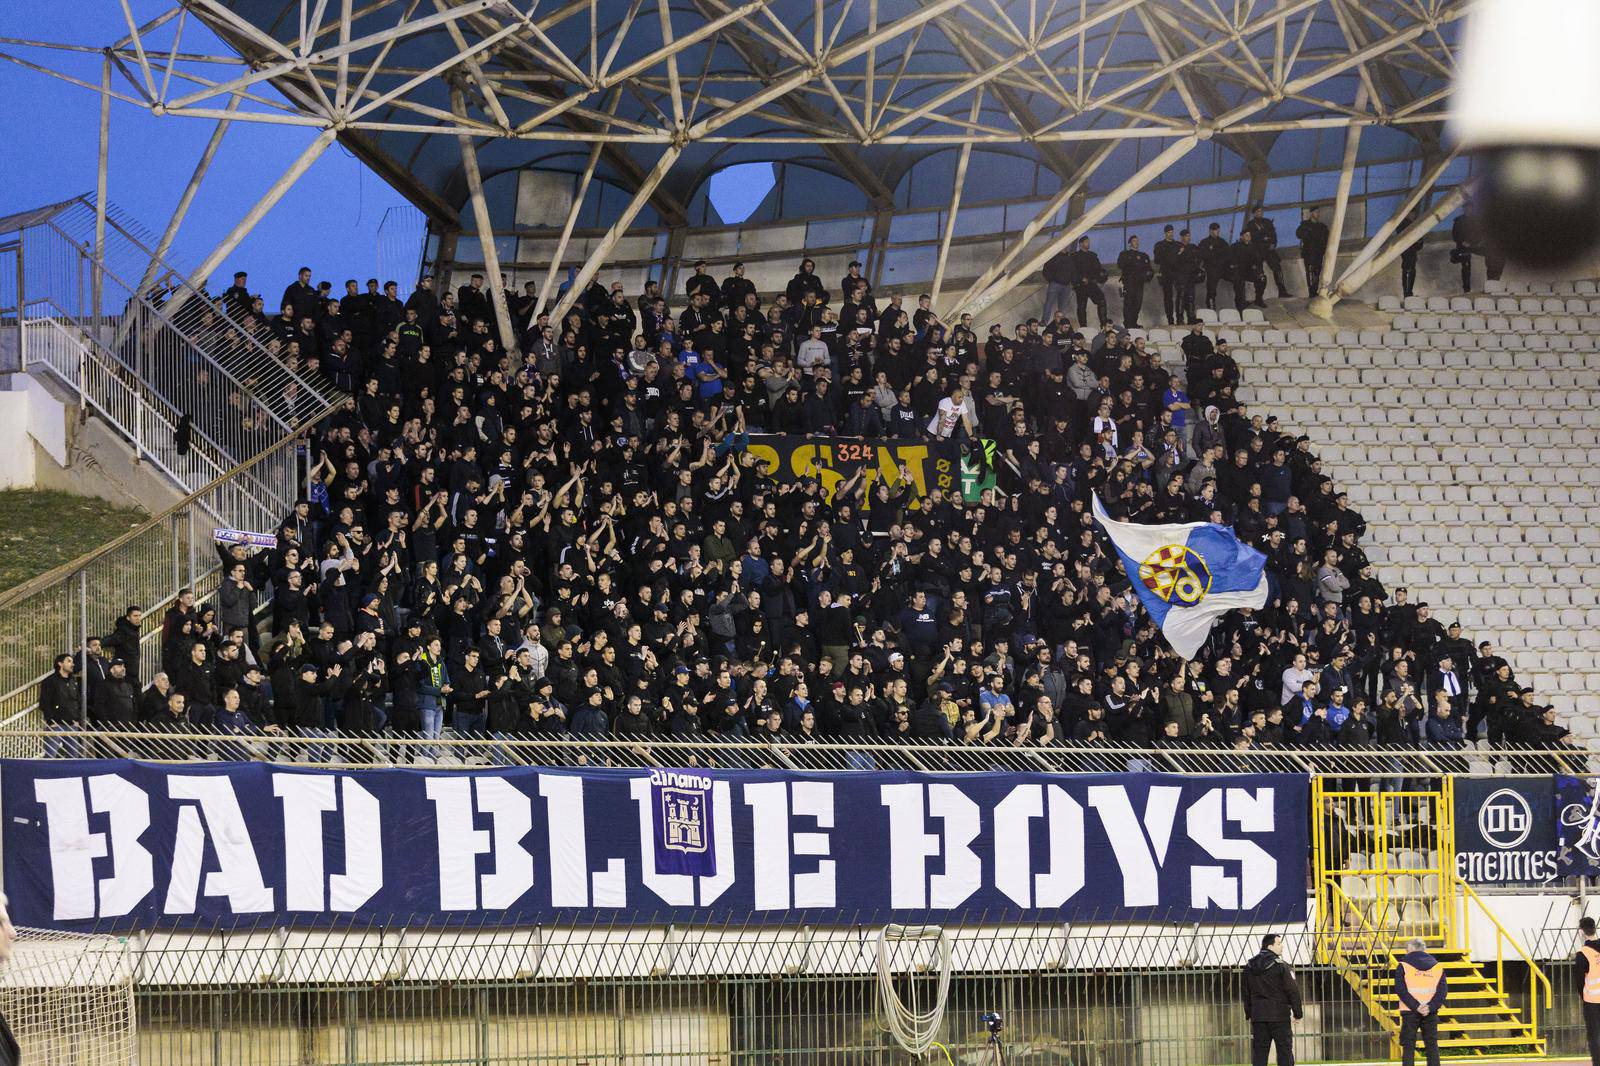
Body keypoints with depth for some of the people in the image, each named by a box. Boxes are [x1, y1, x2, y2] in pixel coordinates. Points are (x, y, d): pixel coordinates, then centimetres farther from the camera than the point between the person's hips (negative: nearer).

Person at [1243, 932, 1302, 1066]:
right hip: (1279, 1015, -5)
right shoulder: (1280, 966, -10)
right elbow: (1293, 991, -9)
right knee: (1284, 1050, 0)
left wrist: (1248, 1014, 19)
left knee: (1259, 1050, 6)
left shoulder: (1249, 967, 7)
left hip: (1258, 1015, 5)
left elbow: (1246, 993, 12)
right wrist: (1298, 1013, -1)